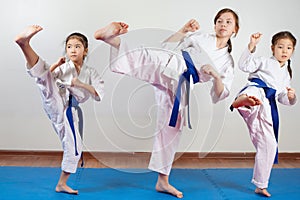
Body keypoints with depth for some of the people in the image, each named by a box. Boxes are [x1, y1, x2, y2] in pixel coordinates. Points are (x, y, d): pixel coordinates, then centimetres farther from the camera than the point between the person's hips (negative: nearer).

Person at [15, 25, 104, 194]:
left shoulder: (91, 73, 13)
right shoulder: (63, 67, 11)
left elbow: (100, 95, 0)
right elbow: (44, 76, 0)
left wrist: (82, 84, -11)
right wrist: (55, 65, -11)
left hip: (70, 111, 2)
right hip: (56, 103, -2)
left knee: (74, 148, 5)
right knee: (44, 74, -28)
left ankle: (62, 184, 24)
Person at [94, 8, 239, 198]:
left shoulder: (227, 62, 19)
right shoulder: (200, 37, 16)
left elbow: (219, 96, 8)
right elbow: (167, 47, 10)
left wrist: (216, 76, -10)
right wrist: (183, 31, -3)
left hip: (180, 88, 2)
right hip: (172, 65, -2)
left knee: (171, 132, 6)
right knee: (146, 56, -36)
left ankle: (163, 182, 20)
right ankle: (111, 36, -60)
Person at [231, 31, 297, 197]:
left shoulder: (286, 75, 29)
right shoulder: (264, 61, 13)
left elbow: (282, 99, 29)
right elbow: (244, 65, -4)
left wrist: (291, 97, 7)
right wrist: (252, 46, -12)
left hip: (267, 108, 6)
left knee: (269, 145, 6)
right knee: (256, 95, -44)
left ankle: (261, 185, 20)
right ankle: (243, 99, -84)